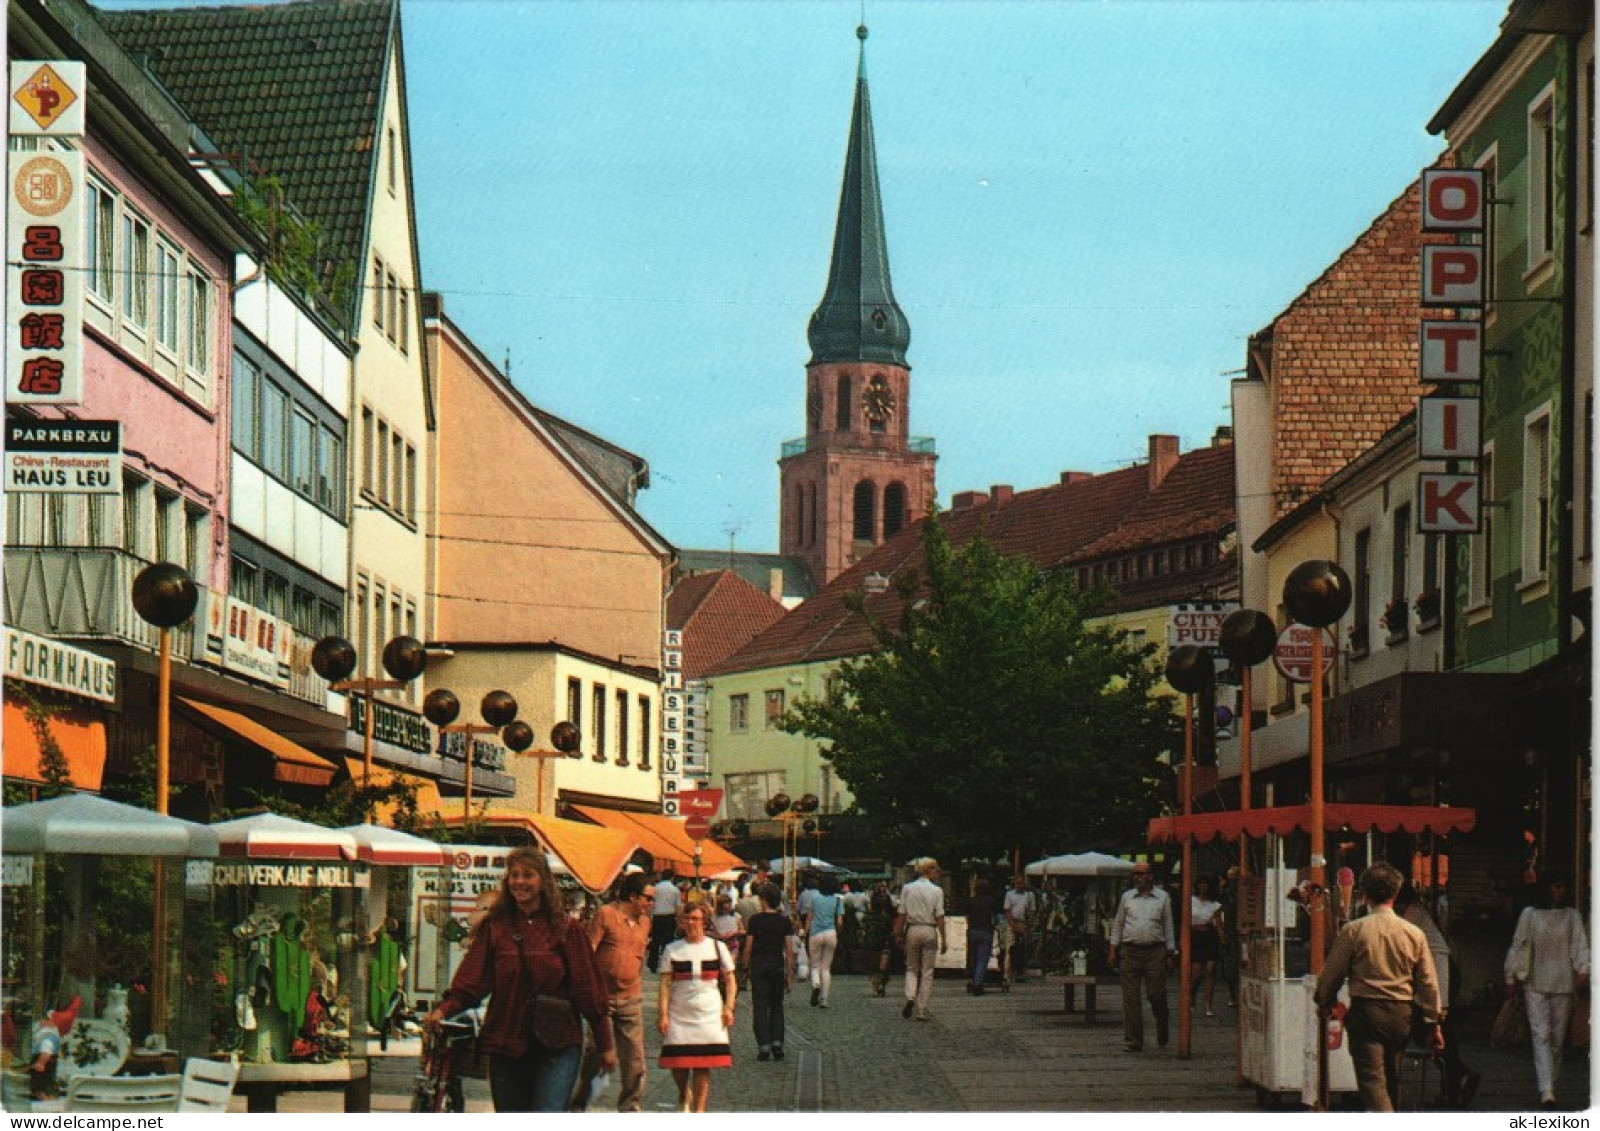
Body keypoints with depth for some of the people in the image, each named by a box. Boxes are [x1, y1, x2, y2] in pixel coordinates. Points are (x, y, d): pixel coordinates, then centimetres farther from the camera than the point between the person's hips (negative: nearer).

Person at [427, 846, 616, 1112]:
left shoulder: (566, 930, 2)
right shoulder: (495, 928, 5)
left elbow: (588, 990, 4)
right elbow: (470, 983, -3)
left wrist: (605, 1045, 6)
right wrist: (442, 1010, -21)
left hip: (557, 1048, -3)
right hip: (506, 1047, 3)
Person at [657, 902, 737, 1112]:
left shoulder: (717, 947, 6)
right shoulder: (672, 949, 5)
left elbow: (730, 980, 10)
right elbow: (665, 984, 2)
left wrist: (728, 1008, -1)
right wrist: (663, 1014, -6)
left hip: (709, 1015, 0)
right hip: (679, 1014, 0)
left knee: (703, 1065, -6)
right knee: (678, 1064, -3)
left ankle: (699, 1109, 2)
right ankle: (684, 1096, 28)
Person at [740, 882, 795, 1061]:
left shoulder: (755, 919, -6)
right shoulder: (784, 921, 0)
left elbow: (748, 947, -6)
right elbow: (789, 950, -2)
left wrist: (745, 964, 10)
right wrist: (790, 974, 3)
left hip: (758, 965, -2)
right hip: (777, 966, 2)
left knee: (760, 1007, 2)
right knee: (776, 1006, 14)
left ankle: (764, 1047, -4)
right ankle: (777, 1044, 2)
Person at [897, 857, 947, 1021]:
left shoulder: (907, 889, 1)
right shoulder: (936, 891, -6)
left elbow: (902, 914, 1)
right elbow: (939, 917, -7)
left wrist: (900, 933, 10)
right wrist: (943, 939, -2)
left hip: (912, 930, 2)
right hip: (930, 930, -2)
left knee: (911, 968, 16)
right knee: (927, 971, 5)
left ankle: (910, 997, -10)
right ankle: (922, 1010, 4)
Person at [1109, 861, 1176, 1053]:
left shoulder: (1163, 898, 7)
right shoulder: (1127, 897, 11)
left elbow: (1168, 927, 10)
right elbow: (1117, 924, 15)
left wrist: (1171, 953, 6)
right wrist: (1113, 950, 9)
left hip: (1155, 952, -1)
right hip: (1129, 951, 1)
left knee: (1156, 995, -1)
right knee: (1130, 998, -2)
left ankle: (1162, 1036, 23)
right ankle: (1133, 1041, 1)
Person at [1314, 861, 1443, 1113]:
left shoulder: (1353, 930, -7)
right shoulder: (1415, 934, 3)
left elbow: (1332, 974, 0)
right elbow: (1428, 984, 7)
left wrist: (1324, 1005, 20)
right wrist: (1433, 1025, 16)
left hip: (1366, 1011, -4)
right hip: (1401, 1016, 4)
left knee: (1372, 1080, -11)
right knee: (1392, 1078, 19)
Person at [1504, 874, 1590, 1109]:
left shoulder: (1572, 916, 8)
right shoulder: (1529, 915, 5)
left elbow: (1580, 946, 0)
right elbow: (1518, 946, 7)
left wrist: (1583, 972, -16)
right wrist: (1511, 978, 5)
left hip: (1563, 983, 2)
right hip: (1535, 984, -2)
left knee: (1557, 1037, 6)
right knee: (1541, 1035, -12)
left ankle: (1550, 1084, 19)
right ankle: (1546, 1090, -20)